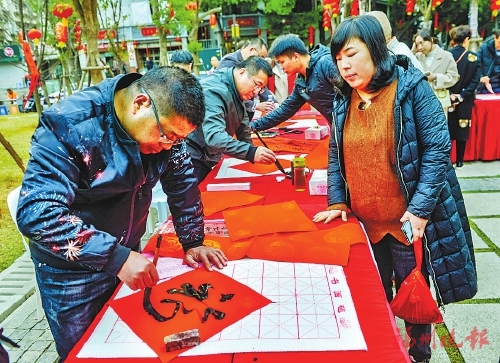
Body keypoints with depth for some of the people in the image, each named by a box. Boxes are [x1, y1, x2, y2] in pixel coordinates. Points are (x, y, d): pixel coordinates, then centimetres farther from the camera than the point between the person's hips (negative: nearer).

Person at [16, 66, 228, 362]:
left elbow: (183, 182, 0)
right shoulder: (71, 125, -27)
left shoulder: (164, 121, -10)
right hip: (72, 269, -5)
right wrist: (115, 258, -37)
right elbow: (37, 213, -33)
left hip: (128, 253, 5)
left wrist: (193, 241, -5)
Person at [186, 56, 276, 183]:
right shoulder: (214, 90, -26)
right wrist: (251, 153, -45)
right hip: (192, 162, -9)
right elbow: (214, 136, -39)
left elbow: (241, 121, 16)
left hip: (207, 160, 9)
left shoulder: (236, 91, 3)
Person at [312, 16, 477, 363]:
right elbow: (336, 156, 10)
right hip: (363, 222, 4)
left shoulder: (411, 87, -11)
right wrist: (337, 203, 0)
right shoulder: (342, 100, 3)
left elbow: (438, 149, -14)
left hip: (408, 220, -4)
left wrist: (420, 209, -19)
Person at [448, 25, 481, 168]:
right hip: (465, 100, 0)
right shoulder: (473, 57, -5)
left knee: (446, 128, 10)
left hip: (448, 98, 0)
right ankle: (459, 160, 17)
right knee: (462, 129, 10)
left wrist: (449, 94, -6)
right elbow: (475, 80, -10)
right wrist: (463, 95, -10)